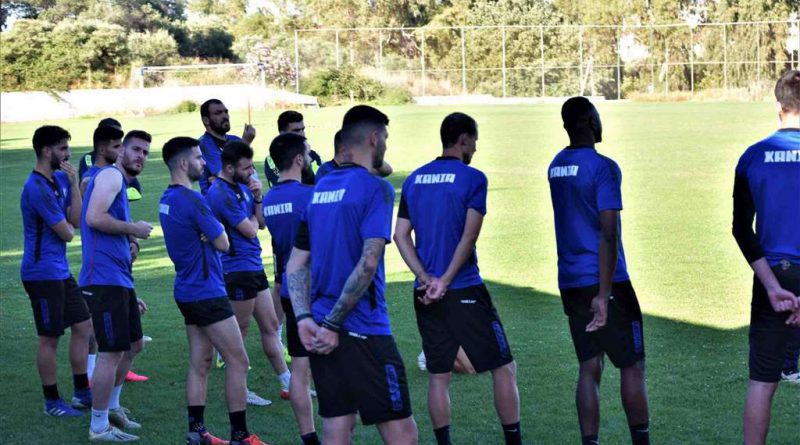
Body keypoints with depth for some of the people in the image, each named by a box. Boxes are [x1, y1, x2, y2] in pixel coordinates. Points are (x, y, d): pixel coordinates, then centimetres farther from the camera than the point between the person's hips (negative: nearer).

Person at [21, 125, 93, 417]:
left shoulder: (60, 179, 9)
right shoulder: (37, 188, -20)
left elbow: (78, 222, 1)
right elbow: (67, 233, -18)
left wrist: (74, 184, -7)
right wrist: (68, 226, 5)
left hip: (60, 271, 9)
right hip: (43, 272, -9)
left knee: (83, 326, 13)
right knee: (50, 338, 0)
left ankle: (82, 393, 22)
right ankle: (52, 402, 11)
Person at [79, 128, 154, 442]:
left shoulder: (121, 184, 23)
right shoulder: (110, 175, -7)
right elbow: (94, 218, -24)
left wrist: (130, 295, 26)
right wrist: (133, 229, -11)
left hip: (119, 281, 10)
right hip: (105, 281, -10)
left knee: (133, 345, 21)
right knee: (111, 353, -6)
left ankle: (112, 407, 36)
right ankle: (99, 427, 2)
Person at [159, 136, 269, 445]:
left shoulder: (167, 199, 11)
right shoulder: (192, 200, -19)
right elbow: (223, 243, -13)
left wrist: (207, 233, -1)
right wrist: (217, 230, 5)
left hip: (188, 291, 9)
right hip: (207, 293, -9)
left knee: (200, 363, 11)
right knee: (238, 361, -4)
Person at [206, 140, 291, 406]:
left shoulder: (242, 186, 11)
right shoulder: (221, 193, -19)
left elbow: (261, 222, 12)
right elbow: (250, 230, -19)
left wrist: (257, 198, -4)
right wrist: (252, 218, 3)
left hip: (254, 267, 9)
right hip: (238, 269, -9)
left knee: (270, 326, 13)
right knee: (239, 333, 1)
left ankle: (287, 383, 20)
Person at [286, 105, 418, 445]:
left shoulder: (318, 190, 13)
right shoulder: (375, 189, -9)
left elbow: (295, 265, 11)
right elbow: (368, 262, -19)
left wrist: (304, 318, 0)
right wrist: (333, 324, -16)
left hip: (326, 333, 7)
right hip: (364, 333, -7)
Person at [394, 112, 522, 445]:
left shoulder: (414, 180, 10)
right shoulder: (472, 178, -7)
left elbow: (401, 235, 4)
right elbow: (469, 236, -15)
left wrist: (426, 278, -4)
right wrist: (445, 281, -14)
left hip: (426, 294, 5)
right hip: (465, 292, -5)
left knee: (438, 375, 10)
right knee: (504, 368, 5)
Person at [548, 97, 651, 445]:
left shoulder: (556, 167, 10)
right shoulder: (603, 168, -13)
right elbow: (608, 236, -19)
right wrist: (604, 295, -22)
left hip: (569, 283, 7)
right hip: (605, 284, -7)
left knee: (589, 368, 8)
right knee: (632, 366, 4)